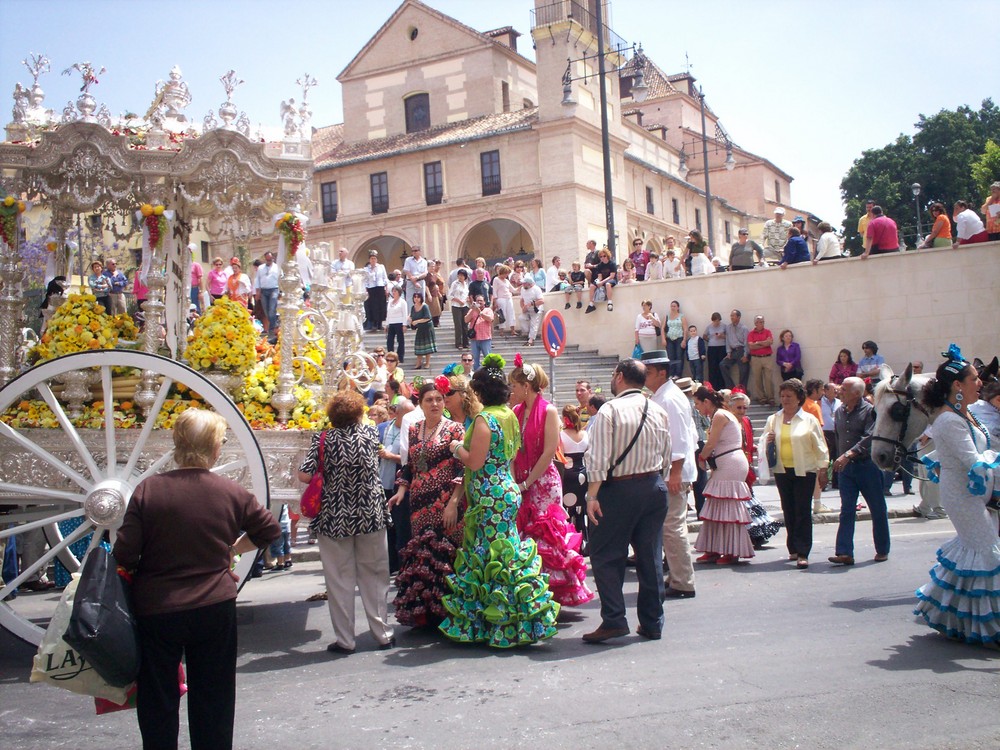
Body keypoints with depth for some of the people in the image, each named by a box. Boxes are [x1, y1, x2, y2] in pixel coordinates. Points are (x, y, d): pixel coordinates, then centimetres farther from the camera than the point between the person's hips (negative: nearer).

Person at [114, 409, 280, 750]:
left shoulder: (148, 489, -11)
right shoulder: (231, 492, -7)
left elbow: (125, 554, -10)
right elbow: (269, 530, 5)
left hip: (156, 609, -1)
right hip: (215, 607, 1)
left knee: (157, 699, 15)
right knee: (213, 697, 16)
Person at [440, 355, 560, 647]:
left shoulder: (485, 419, -14)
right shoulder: (509, 416, 12)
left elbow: (474, 462, -19)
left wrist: (457, 447, 1)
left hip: (489, 497, -9)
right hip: (507, 489, 9)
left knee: (488, 557, -3)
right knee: (507, 554, 13)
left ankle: (495, 625, 3)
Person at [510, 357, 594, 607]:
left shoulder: (548, 411, -7)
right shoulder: (517, 412, 10)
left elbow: (549, 452, -13)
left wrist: (527, 483, -13)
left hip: (543, 482, -6)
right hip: (520, 483, 6)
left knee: (545, 536, -4)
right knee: (522, 536, 4)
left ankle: (554, 593, 7)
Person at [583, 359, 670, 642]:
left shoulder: (609, 411, -11)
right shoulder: (659, 411, 7)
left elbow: (599, 458, -17)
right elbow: (666, 455, 11)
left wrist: (592, 495, -16)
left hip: (619, 489, -6)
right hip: (654, 486, 6)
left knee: (606, 557, 3)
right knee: (651, 557, 11)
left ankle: (614, 620, -4)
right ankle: (652, 623, 17)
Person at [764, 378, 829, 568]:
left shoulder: (809, 420, 1)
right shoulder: (773, 419, 10)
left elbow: (820, 446, 2)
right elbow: (763, 442, 19)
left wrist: (822, 468, -4)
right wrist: (767, 440, -4)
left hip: (804, 471, -3)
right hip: (782, 471, 4)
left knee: (803, 512, -6)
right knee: (788, 511, 8)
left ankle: (803, 553, -7)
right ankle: (793, 549, 17)